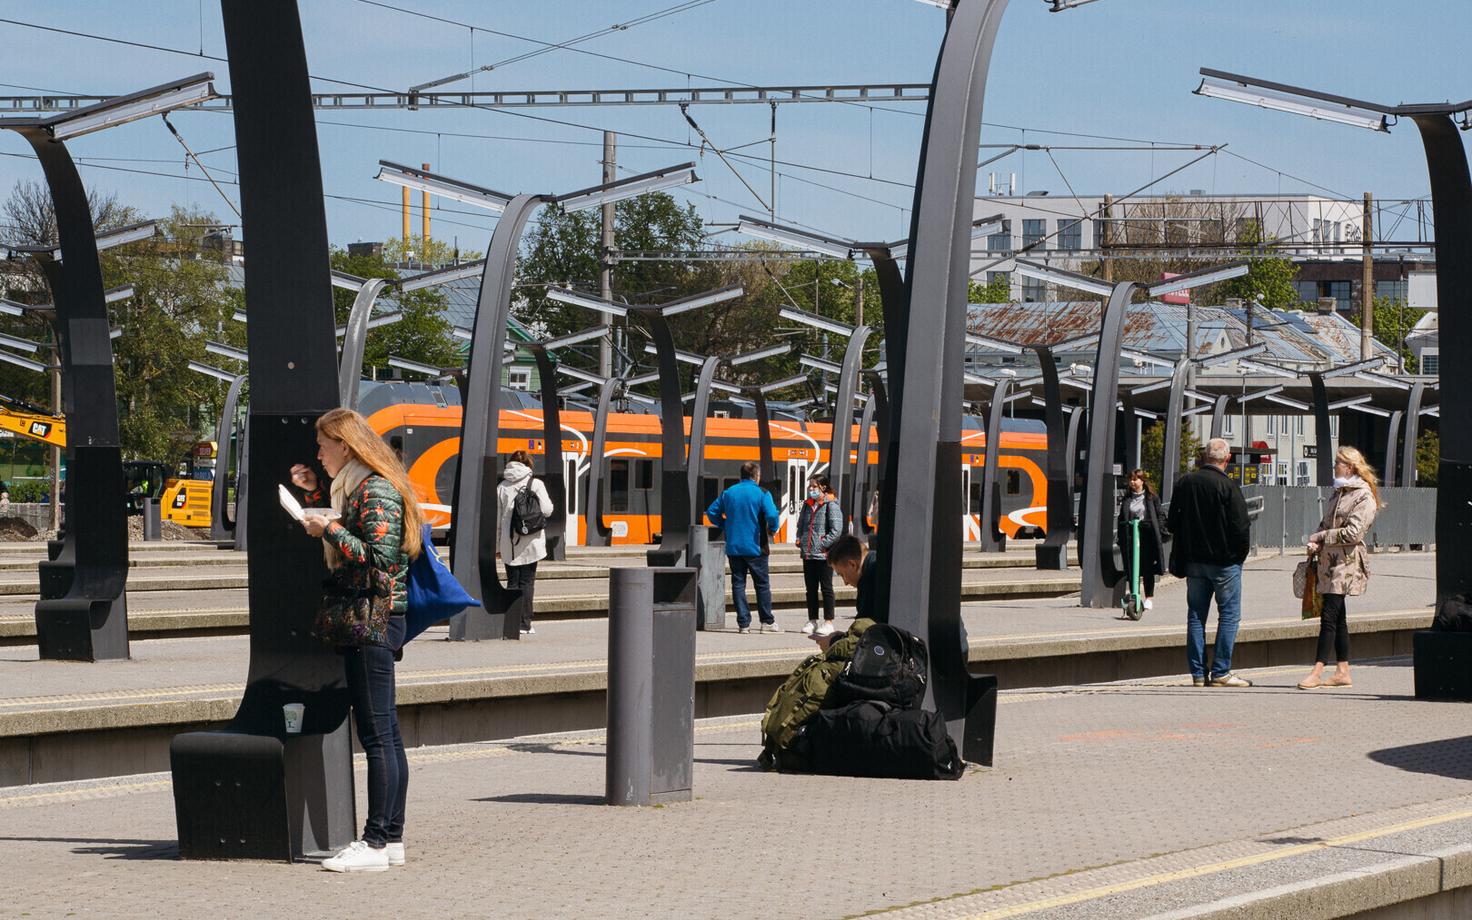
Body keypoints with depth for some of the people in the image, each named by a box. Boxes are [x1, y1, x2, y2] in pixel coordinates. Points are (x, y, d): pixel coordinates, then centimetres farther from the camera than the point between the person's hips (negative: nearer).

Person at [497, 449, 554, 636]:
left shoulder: (501, 487, 4)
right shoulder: (535, 484, -3)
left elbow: (496, 517, 3)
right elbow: (546, 510, -9)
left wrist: (497, 545, 8)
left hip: (509, 543, 2)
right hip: (530, 541, -2)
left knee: (512, 582, 8)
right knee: (527, 582, 3)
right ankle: (524, 623, 0)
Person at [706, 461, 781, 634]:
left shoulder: (728, 493, 5)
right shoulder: (761, 493, -8)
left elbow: (712, 512, 9)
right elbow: (772, 515, -21)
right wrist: (772, 529, -2)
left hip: (733, 547, 3)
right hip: (755, 547, -3)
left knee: (738, 584, 7)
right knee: (762, 584, 8)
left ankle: (743, 623, 4)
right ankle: (767, 621, 12)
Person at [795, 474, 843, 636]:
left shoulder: (831, 505, -9)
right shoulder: (807, 505, 12)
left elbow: (836, 530, -15)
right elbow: (800, 524, 26)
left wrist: (823, 545, -16)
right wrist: (799, 540, 10)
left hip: (823, 555, -7)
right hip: (808, 554, 7)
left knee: (826, 588, 0)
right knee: (811, 589, 11)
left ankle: (828, 622, 5)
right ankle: (812, 621, 19)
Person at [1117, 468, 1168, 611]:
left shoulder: (1151, 498, 3)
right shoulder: (1126, 499, 12)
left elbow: (1159, 516, 3)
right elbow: (1122, 519, 15)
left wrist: (1161, 533, -8)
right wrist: (1121, 537, 7)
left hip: (1147, 535, -3)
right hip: (1130, 537, 3)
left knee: (1148, 568, -1)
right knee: (1132, 569, 1)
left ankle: (1149, 598, 6)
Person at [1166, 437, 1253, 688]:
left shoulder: (1185, 483, 2)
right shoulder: (1227, 486, -15)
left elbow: (1172, 523, 9)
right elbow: (1241, 527, -16)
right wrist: (1239, 554, 0)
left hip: (1193, 561, 5)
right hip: (1224, 561, -5)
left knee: (1196, 615, 10)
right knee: (1229, 615, 2)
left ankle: (1198, 673, 9)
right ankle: (1221, 672, -2)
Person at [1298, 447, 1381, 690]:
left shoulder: (1364, 496, -9)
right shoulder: (1339, 492, 19)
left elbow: (1352, 533, -17)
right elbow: (1325, 523, 22)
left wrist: (1321, 537, -9)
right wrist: (1314, 543, 2)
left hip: (1347, 562, -9)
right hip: (1329, 560, 9)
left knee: (1329, 615, -13)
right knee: (1337, 617, 10)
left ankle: (1317, 672, -16)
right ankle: (1343, 671, 14)